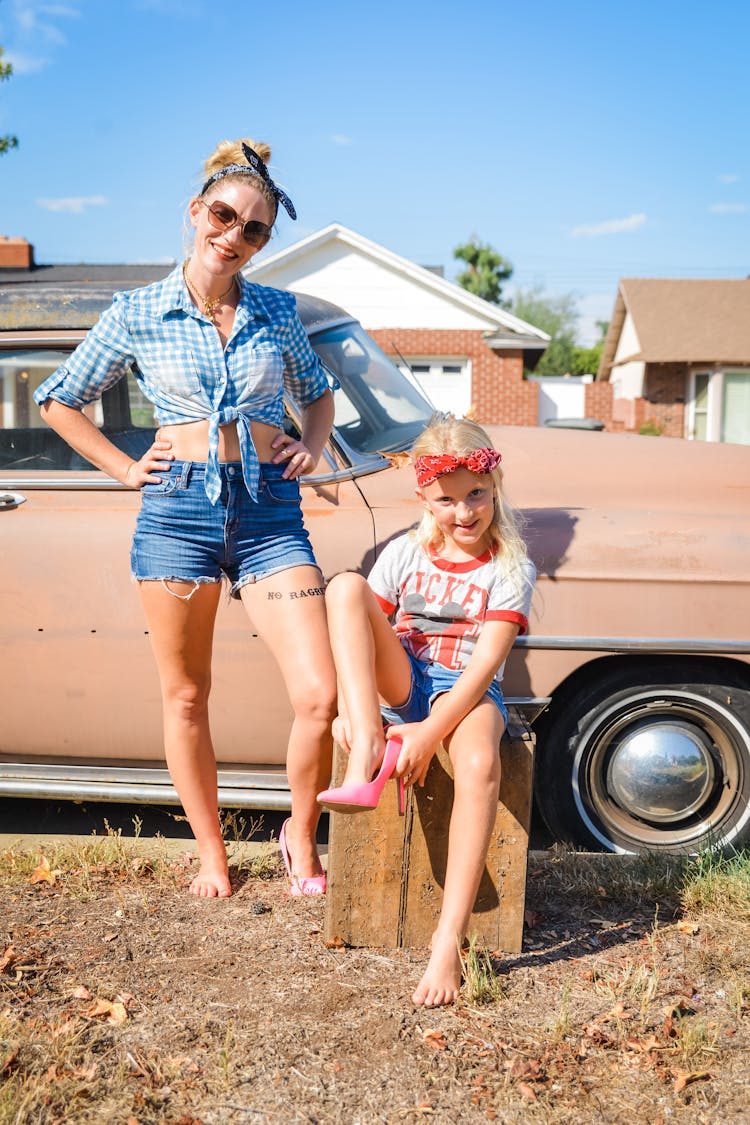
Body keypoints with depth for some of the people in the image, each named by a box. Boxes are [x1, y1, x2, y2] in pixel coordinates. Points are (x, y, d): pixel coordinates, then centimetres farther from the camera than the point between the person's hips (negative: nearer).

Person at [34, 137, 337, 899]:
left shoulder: (277, 312, 8)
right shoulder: (137, 314, 3)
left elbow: (317, 393, 26)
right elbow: (59, 401, 13)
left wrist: (312, 447, 7)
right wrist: (125, 469, 5)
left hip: (270, 513, 1)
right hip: (179, 509, -1)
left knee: (318, 697, -9)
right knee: (185, 699, 8)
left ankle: (299, 833, 19)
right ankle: (211, 854, 28)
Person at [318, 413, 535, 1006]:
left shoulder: (511, 569, -4)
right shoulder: (404, 554, 5)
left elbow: (485, 663, -15)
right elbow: (359, 634, 1)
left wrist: (429, 734, -26)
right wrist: (349, 708, -17)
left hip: (467, 691, -3)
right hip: (403, 684, 3)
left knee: (480, 763, -39)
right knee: (345, 586, -20)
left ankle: (449, 940, -34)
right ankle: (368, 754, -32)